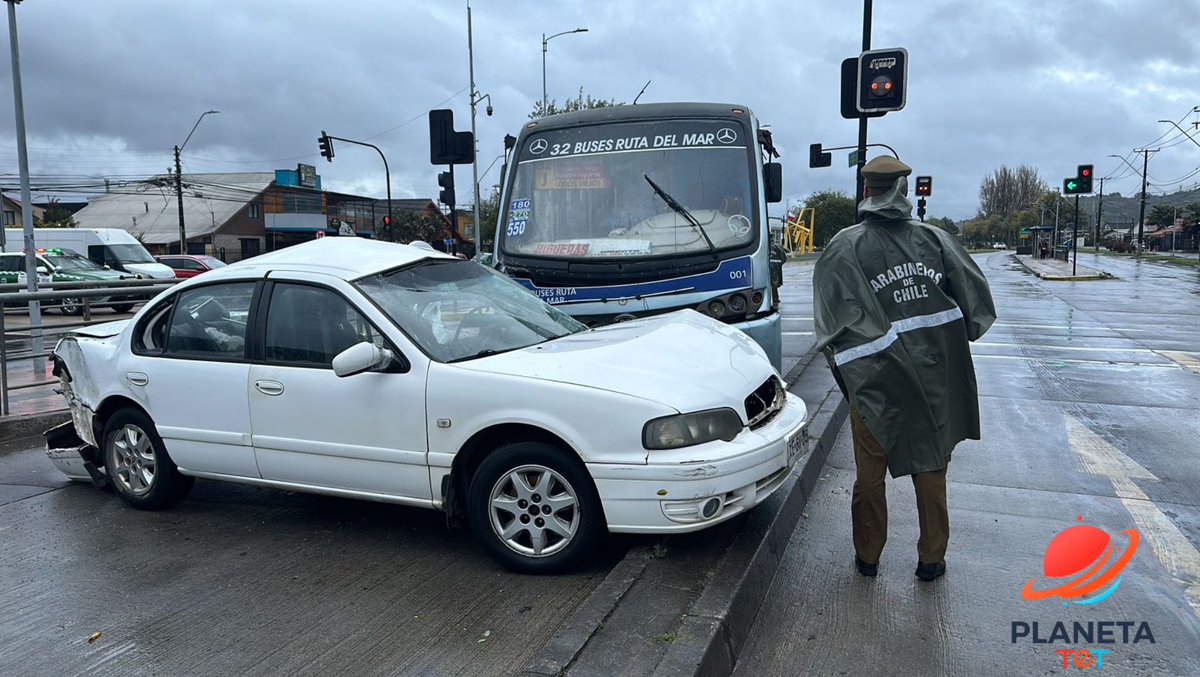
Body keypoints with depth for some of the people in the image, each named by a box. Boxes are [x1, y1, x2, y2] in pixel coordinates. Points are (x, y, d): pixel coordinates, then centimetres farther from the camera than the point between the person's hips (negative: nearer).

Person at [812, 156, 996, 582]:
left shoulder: (845, 248, -11)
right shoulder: (934, 239, -1)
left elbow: (834, 324, -14)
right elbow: (977, 299, 3)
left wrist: (845, 367, 0)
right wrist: (949, 341, 15)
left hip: (876, 382, -2)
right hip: (936, 379, 3)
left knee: (870, 472, 13)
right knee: (931, 467, 17)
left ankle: (868, 556, 27)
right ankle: (931, 558, 28)